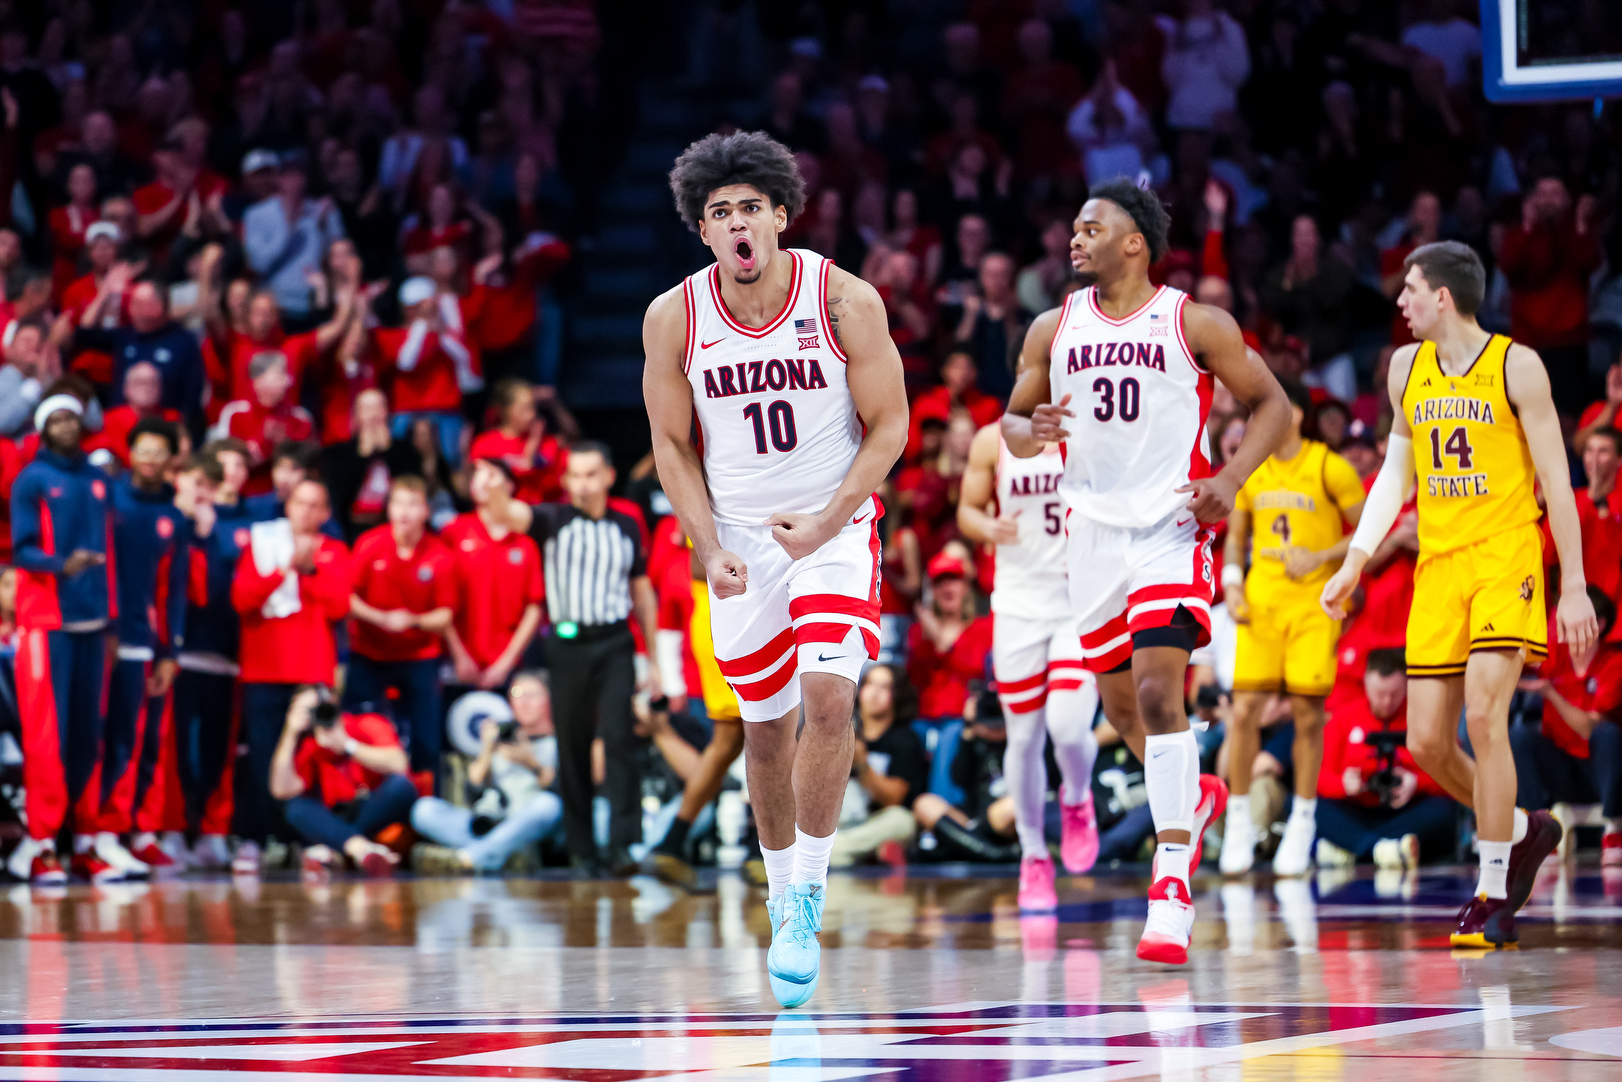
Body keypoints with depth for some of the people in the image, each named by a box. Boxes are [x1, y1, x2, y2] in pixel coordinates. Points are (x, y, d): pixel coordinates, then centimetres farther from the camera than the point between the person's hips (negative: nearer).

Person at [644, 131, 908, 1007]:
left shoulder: (845, 302, -15)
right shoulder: (674, 319, -9)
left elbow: (889, 425, -7)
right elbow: (674, 445, 2)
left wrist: (826, 524, -18)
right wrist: (710, 548, -9)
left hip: (834, 530, -2)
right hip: (739, 539, 2)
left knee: (829, 697, -20)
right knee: (766, 726, 10)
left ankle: (807, 898, -9)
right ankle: (783, 899, 28)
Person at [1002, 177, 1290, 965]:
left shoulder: (1195, 324, -4)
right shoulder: (1054, 330, 7)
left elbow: (1270, 404, 3)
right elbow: (1012, 422, 14)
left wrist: (1230, 478, -12)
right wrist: (1031, 432, -10)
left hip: (1171, 526, -5)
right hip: (1094, 533, 5)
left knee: (1158, 690, -18)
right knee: (1121, 704, 13)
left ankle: (1172, 887, -19)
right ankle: (1193, 797, 45)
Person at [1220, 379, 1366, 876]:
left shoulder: (1331, 468, -5)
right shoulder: (1250, 472, 9)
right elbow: (1235, 539, 18)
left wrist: (1319, 558, -13)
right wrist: (1232, 585, 2)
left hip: (1314, 604, -3)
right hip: (1261, 601, 3)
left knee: (1308, 713, -3)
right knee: (1245, 710, -6)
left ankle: (1302, 826, 11)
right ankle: (1238, 821, 5)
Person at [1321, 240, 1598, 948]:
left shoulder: (1516, 366, -6)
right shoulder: (1407, 367, 11)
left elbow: (1556, 480, -5)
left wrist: (1575, 588, -9)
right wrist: (1357, 560, 9)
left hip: (1505, 558, -6)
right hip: (1438, 564, 6)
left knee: (1483, 715, -20)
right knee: (1427, 741, 1)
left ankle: (1493, 896, -11)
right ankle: (1525, 832, 27)